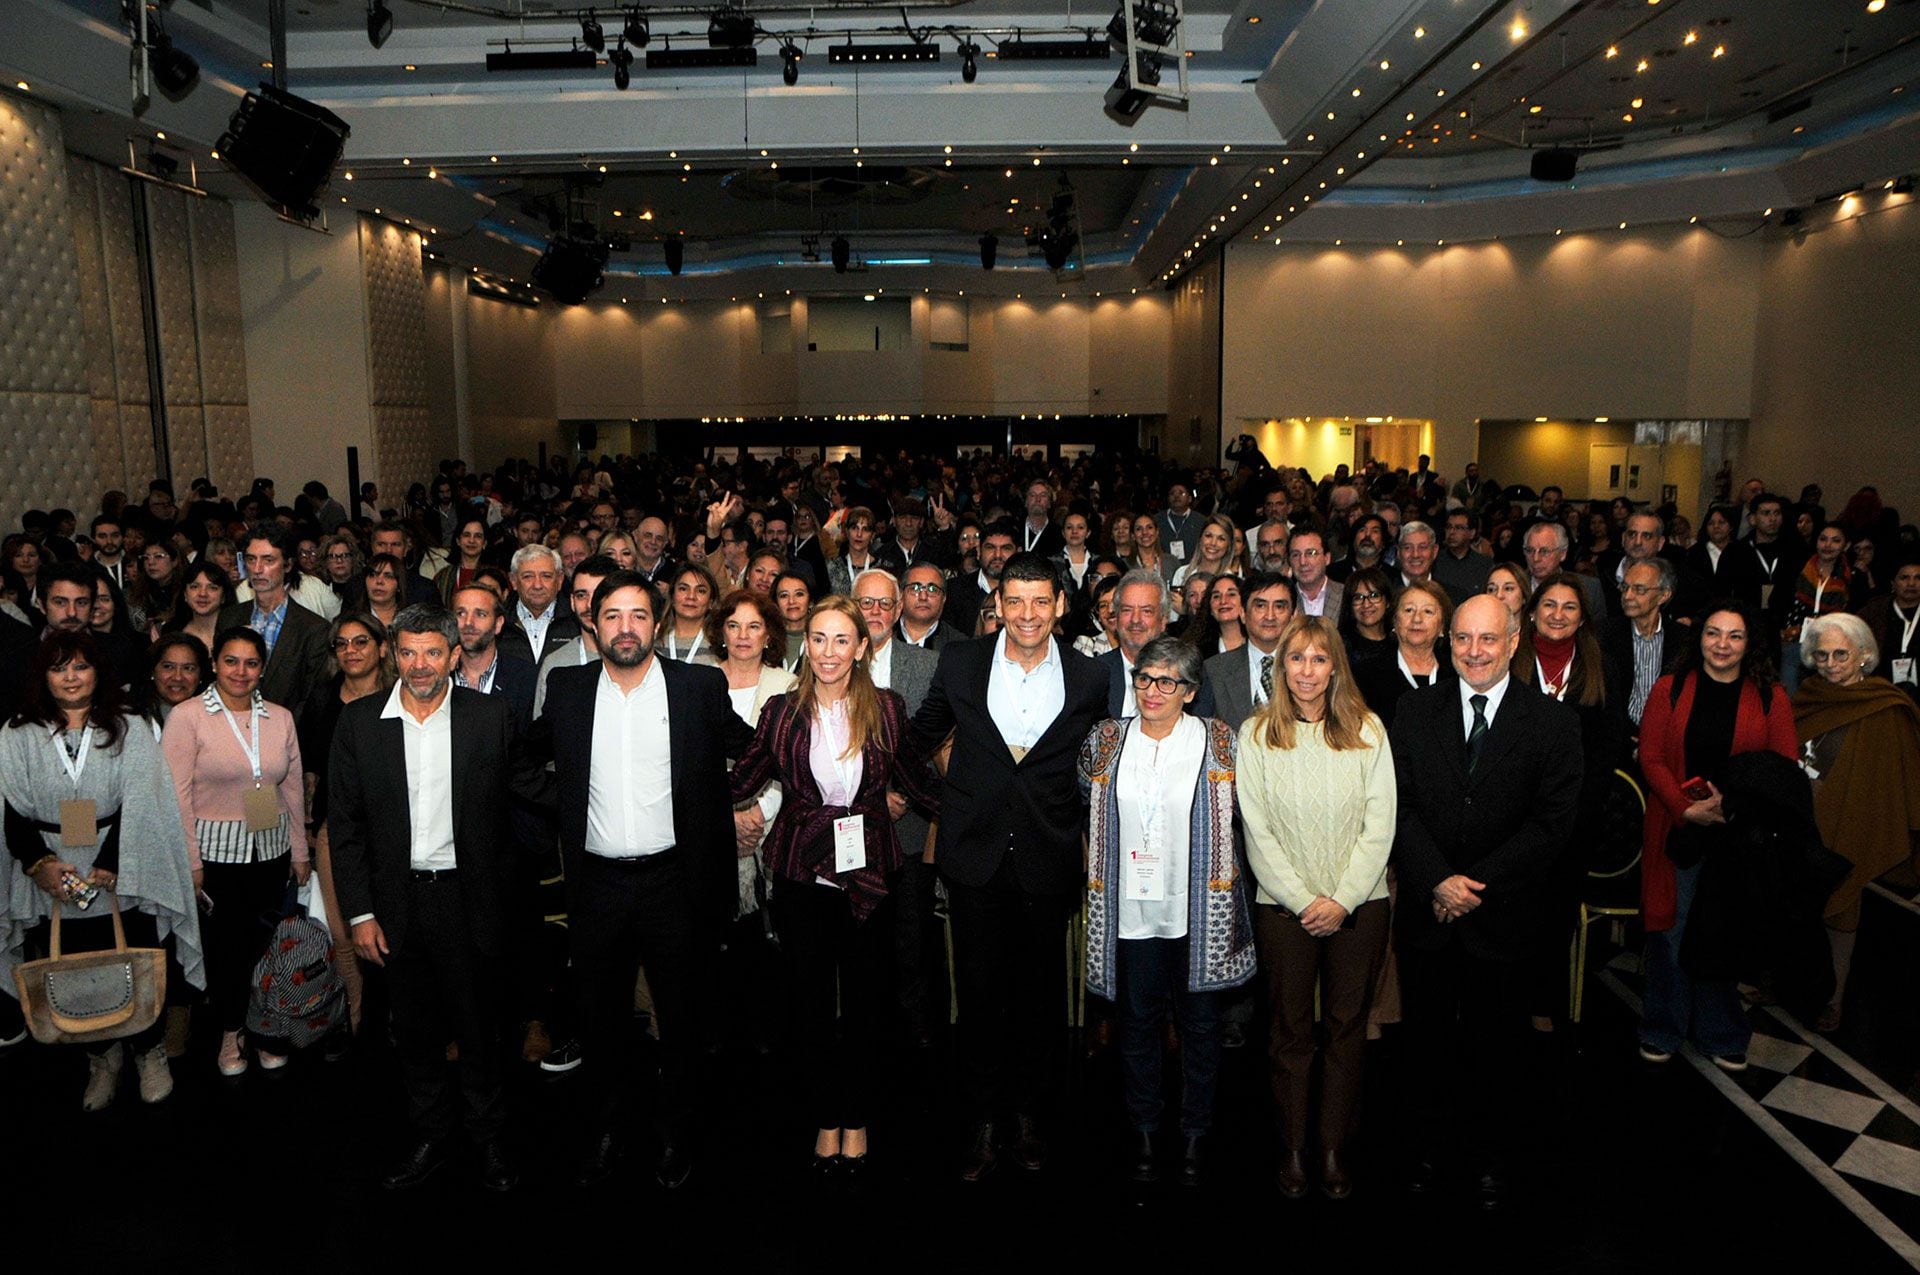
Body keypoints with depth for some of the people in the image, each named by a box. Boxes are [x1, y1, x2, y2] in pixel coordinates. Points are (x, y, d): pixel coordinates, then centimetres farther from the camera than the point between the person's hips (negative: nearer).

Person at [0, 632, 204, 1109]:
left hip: (123, 881, -1)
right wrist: (39, 863, -14)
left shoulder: (130, 730, 1)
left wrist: (110, 866, -14)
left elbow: (139, 806, -5)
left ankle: (150, 1054, 26)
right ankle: (102, 1060, 27)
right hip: (55, 887, 1)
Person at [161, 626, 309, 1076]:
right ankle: (229, 1034, 25)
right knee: (225, 942, 5)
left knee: (266, 941, 6)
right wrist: (190, 862, -10)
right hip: (216, 850, -3)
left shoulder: (280, 718, 6)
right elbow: (177, 796, -8)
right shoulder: (187, 718, -5)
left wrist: (299, 852, 11)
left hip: (271, 850, 3)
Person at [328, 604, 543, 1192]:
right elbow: (344, 823, 0)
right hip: (398, 901, 2)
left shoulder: (491, 715, -5)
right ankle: (429, 1137, 36)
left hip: (470, 898, -1)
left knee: (479, 1027, 12)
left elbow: (531, 785, 4)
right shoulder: (360, 721, -2)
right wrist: (360, 912, -3)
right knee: (414, 1032, 16)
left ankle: (488, 1137, 32)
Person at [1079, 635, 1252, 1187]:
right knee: (1137, 1023, 12)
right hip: (1130, 909, 2)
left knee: (1199, 1025, 10)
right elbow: (1089, 810, 18)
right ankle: (1143, 1130, 28)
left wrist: (1216, 867, 6)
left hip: (1199, 910, -1)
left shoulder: (1219, 741, -3)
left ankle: (1195, 1133, 26)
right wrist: (1103, 868, 18)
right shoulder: (1105, 741, 3)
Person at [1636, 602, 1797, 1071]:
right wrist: (1687, 808, -13)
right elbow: (1651, 757, -2)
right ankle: (1663, 1029, 21)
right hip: (1677, 828, 0)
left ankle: (1722, 1033, 26)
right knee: (1672, 926, 5)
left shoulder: (1770, 697, 2)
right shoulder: (1669, 689, 1)